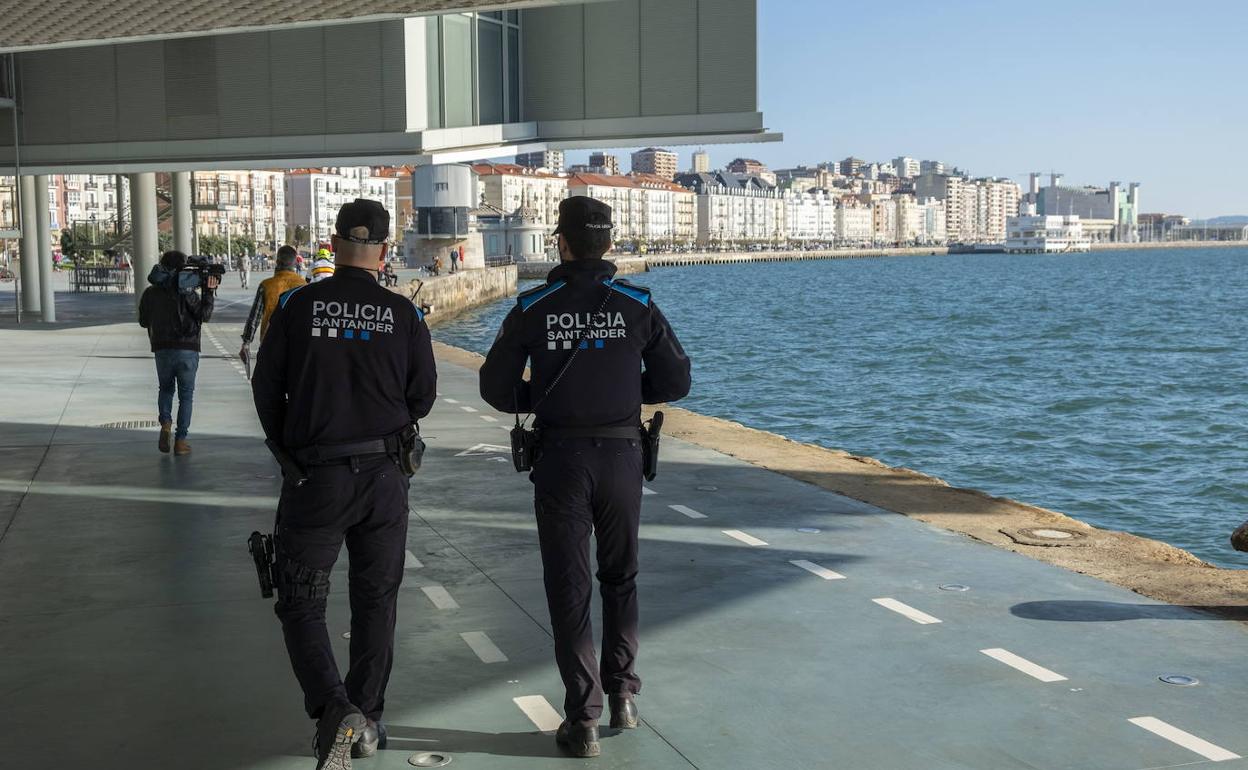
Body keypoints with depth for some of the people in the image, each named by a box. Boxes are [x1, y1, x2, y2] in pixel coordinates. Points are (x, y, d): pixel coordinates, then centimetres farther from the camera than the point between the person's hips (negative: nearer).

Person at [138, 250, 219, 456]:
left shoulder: (150, 293, 2)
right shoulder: (186, 291, -9)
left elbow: (144, 321, 10)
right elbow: (204, 315, -9)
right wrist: (209, 291, -4)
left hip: (162, 350, 3)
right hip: (187, 350, -3)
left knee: (165, 388, 22)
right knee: (186, 394, 7)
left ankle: (165, 422, -3)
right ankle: (181, 440, 4)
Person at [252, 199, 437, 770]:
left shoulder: (297, 305, -6)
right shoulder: (404, 314, -3)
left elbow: (266, 388, 0)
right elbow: (422, 399, 3)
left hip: (314, 478, -2)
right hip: (385, 477, 2)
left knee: (300, 604, 8)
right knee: (376, 601, 16)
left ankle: (333, 708, -12)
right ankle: (366, 722, 23)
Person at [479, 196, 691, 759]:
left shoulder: (533, 308, -5)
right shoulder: (637, 305, -3)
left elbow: (496, 387, -2)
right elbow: (676, 382, 1)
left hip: (561, 460, -1)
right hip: (621, 458, 1)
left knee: (568, 590, 6)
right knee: (621, 579, 20)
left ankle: (583, 721, 6)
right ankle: (623, 692, 18)